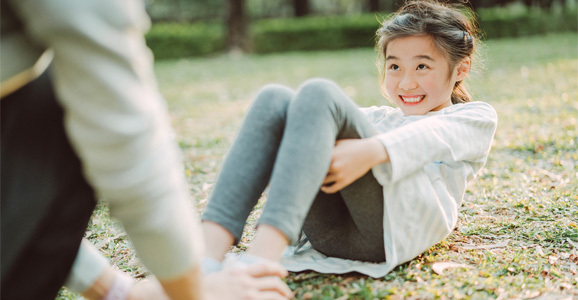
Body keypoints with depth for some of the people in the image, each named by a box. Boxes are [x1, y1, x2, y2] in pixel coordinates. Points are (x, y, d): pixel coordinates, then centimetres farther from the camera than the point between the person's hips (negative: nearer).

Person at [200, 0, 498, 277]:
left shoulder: (477, 117, 22)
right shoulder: (377, 117, 38)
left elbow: (433, 136, -3)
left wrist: (370, 151, -25)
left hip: (398, 225, -5)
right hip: (330, 229, 5)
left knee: (319, 94, -21)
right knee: (275, 101, -13)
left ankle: (259, 260, -45)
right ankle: (206, 254, -35)